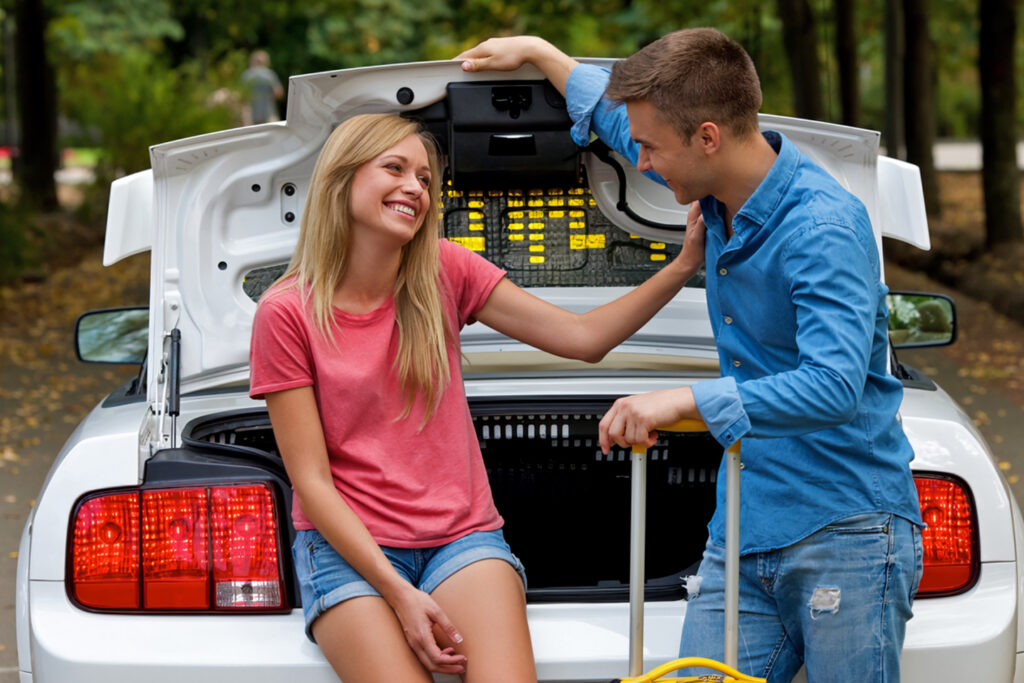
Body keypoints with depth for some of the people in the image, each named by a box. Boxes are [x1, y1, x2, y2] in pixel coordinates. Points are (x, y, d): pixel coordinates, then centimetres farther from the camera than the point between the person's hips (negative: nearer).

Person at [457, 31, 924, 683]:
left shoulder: (823, 227, -19)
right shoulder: (723, 192, 8)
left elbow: (834, 386, -31)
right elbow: (623, 116, 30)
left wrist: (687, 400, -34)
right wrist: (537, 52, 38)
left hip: (846, 531, -8)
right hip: (743, 530, 8)